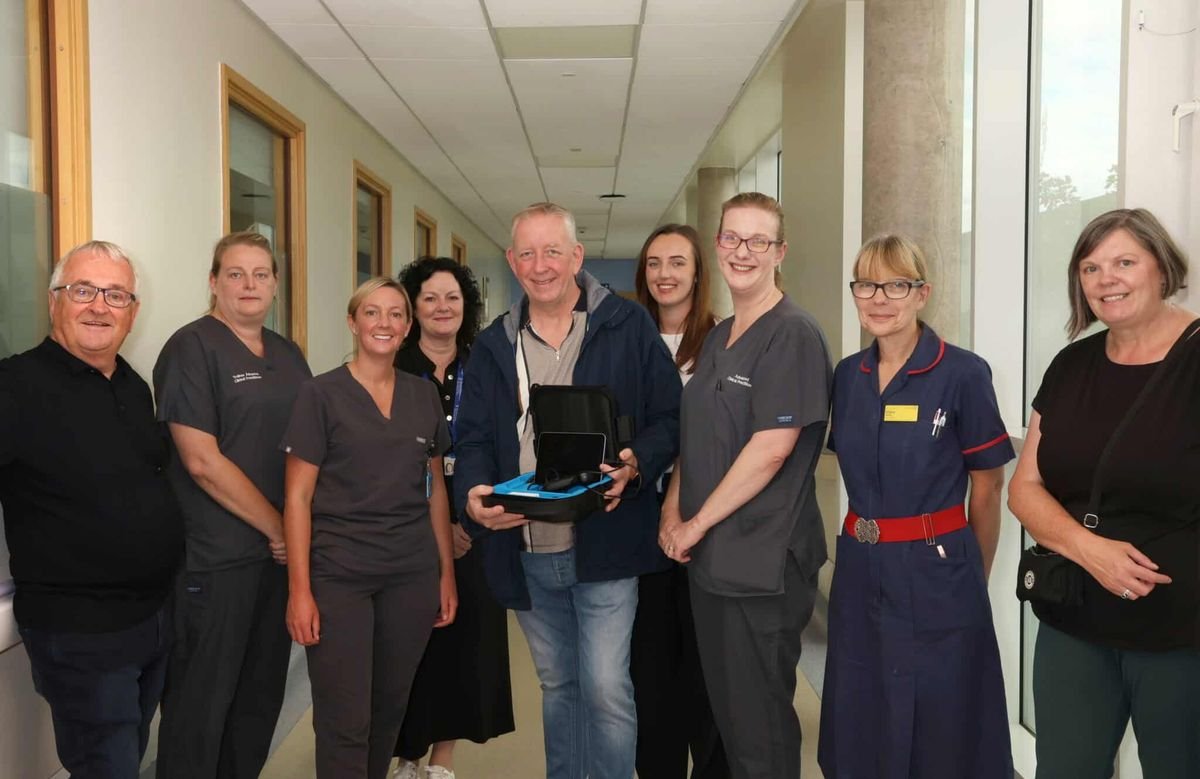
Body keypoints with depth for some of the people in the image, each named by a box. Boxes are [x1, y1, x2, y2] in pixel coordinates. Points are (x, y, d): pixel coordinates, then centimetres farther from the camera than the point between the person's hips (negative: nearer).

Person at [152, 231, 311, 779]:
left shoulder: (288, 355, 12)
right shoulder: (192, 347, -8)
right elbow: (202, 461, -16)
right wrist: (277, 528, -11)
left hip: (283, 548, 7)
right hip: (216, 559, -6)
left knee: (263, 692, 16)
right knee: (203, 700, 6)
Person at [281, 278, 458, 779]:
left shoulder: (424, 395, 7)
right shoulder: (321, 394, -4)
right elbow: (297, 497, -6)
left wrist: (447, 573, 10)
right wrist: (299, 589, -11)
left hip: (412, 573, 4)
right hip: (338, 575, -4)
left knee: (391, 705, 15)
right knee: (344, 720, 1)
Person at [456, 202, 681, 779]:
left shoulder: (629, 327, -3)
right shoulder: (494, 344, 8)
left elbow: (668, 418, -3)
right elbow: (474, 439, 5)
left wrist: (636, 465, -23)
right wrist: (474, 494, -15)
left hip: (603, 544, -4)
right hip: (526, 553, 4)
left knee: (605, 687, -3)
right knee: (557, 685, 20)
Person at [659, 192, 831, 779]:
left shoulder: (793, 335, -13)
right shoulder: (717, 339, 13)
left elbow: (772, 447, -19)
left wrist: (697, 524, -13)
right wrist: (672, 511, 0)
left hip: (761, 565, -8)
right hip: (707, 556, 8)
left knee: (759, 724, 6)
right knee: (724, 710, 20)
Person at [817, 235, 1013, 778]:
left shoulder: (963, 374, -11)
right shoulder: (847, 376, 4)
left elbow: (987, 488, -2)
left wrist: (973, 578, 7)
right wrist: (869, 540, 12)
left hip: (936, 575, -5)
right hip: (859, 571, 5)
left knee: (938, 735, 9)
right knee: (860, 730, 16)